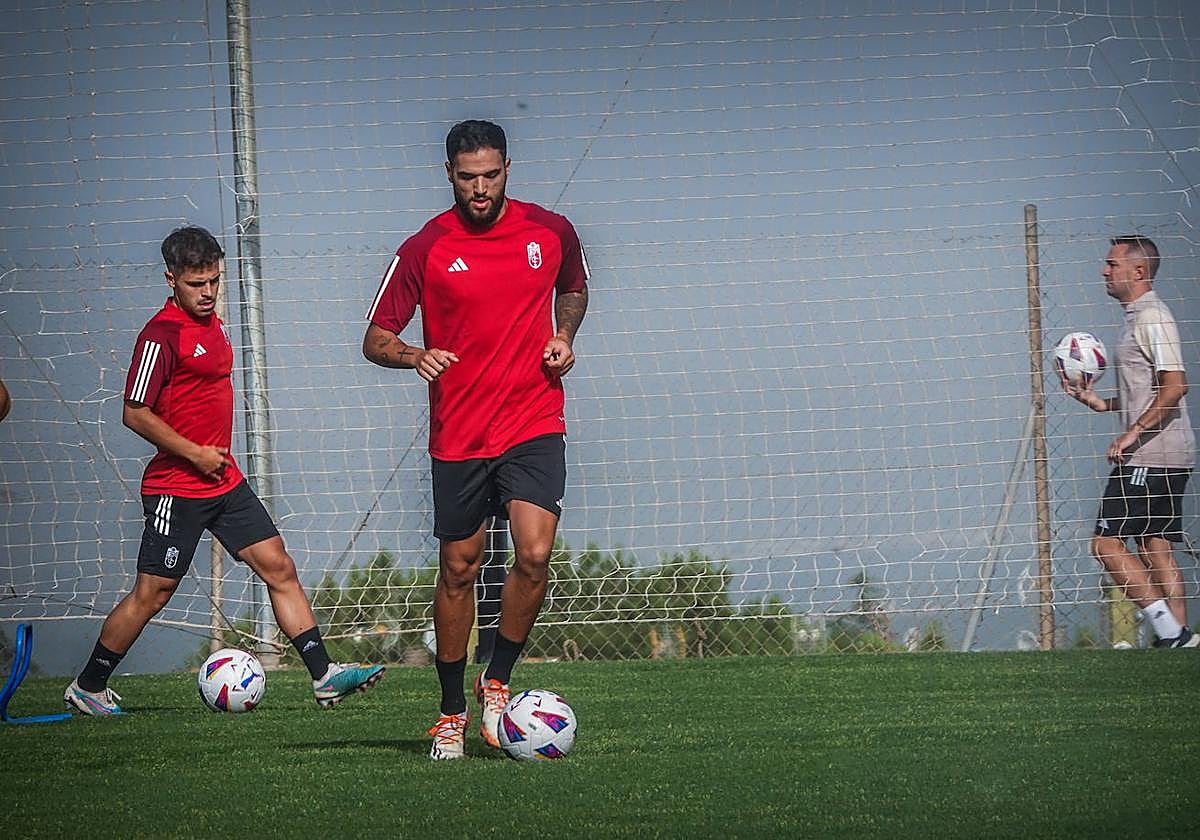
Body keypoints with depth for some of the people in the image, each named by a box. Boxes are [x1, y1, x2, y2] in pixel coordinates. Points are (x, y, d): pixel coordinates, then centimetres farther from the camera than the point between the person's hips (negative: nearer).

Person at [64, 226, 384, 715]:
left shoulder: (212, 324, 12)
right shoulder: (162, 335, -16)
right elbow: (135, 414, -18)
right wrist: (195, 453, -16)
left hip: (224, 482, 8)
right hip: (176, 489, -8)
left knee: (279, 568, 3)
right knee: (152, 593, -2)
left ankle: (323, 675, 4)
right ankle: (86, 689, 11)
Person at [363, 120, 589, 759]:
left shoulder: (551, 232, 2)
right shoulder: (425, 249, -4)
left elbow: (574, 288, 24)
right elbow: (375, 339, -1)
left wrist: (563, 336, 4)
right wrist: (414, 356, -23)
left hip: (534, 425, 0)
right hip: (458, 435, 0)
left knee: (534, 555, -17)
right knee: (458, 571, 6)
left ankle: (497, 684, 4)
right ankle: (451, 713, 20)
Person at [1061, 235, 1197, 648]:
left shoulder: (1152, 316, -11)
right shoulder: (1138, 317, 20)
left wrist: (1134, 432, -23)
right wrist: (1101, 402, 17)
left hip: (1150, 457, -10)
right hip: (1155, 457, 10)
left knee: (1106, 542, -11)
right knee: (1155, 547, 8)